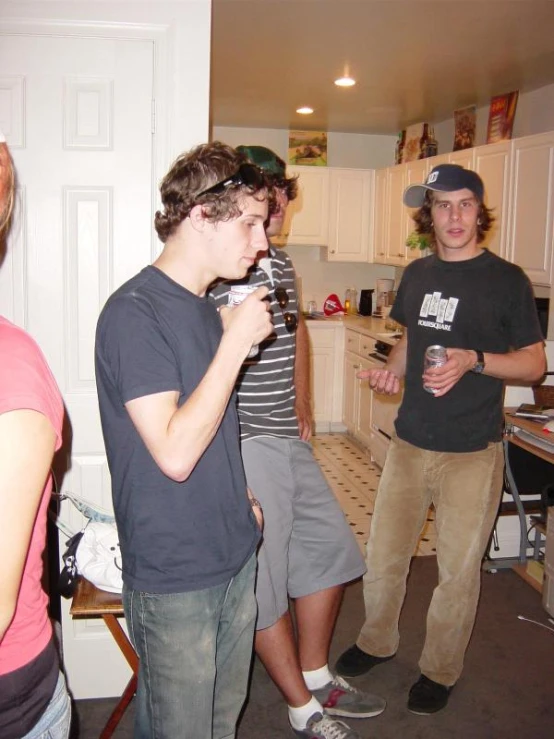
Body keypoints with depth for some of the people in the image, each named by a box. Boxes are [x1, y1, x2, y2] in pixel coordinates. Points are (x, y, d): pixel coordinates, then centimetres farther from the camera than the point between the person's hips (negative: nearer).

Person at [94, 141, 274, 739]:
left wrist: (240, 495, 14)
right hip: (174, 578, -8)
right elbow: (175, 453, -27)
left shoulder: (206, 306, 8)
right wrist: (235, 342, -24)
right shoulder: (134, 313, -20)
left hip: (233, 556, 8)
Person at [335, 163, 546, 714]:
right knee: (383, 555, 15)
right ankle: (377, 641, 40)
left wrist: (474, 361, -22)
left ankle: (440, 670, 32)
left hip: (472, 452, -4)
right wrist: (392, 369, -1)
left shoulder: (506, 280, -8)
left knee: (457, 571, 10)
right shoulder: (417, 274, 7)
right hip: (410, 442, 5)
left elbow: (535, 363, -6)